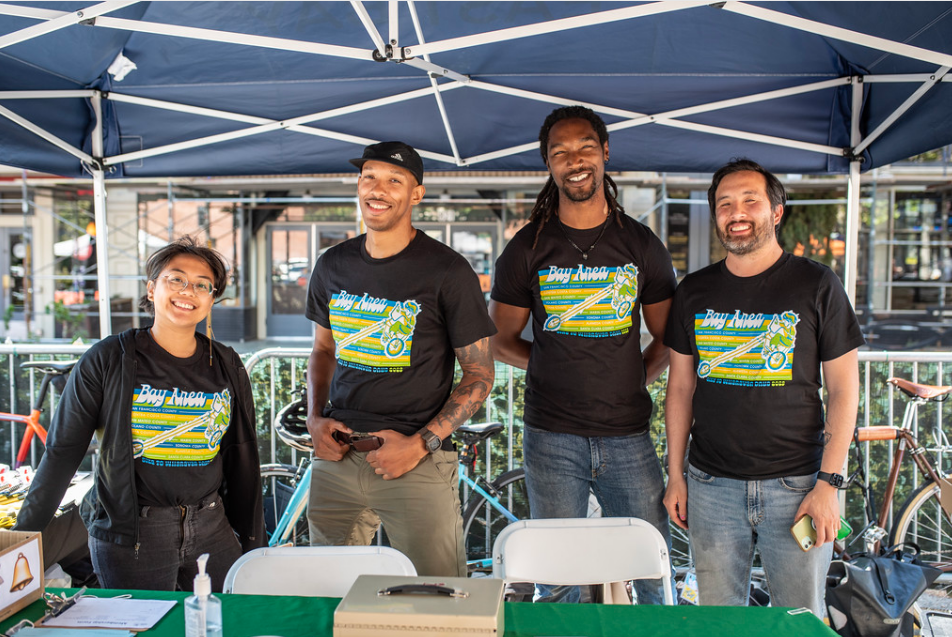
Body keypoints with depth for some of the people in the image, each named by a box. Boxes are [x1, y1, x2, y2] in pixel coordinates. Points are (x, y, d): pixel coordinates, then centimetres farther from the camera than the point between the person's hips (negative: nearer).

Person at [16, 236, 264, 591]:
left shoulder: (227, 367, 4)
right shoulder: (108, 361, -5)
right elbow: (62, 452, -1)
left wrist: (254, 545, 11)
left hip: (211, 529, 3)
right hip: (128, 537, -3)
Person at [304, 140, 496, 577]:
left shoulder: (447, 271, -7)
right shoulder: (333, 266, 8)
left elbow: (479, 374, -4)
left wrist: (422, 443, -13)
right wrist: (315, 418, 4)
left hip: (419, 465, -4)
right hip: (336, 459, 4)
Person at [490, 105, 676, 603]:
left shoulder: (641, 245, 7)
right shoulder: (528, 248, 3)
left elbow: (668, 337, 14)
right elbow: (501, 341, 9)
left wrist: (636, 377, 1)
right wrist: (554, 368, 1)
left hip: (628, 435, 1)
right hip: (552, 436, -1)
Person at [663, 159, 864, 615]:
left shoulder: (816, 285, -2)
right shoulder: (694, 291, 6)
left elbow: (843, 388, -2)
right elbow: (681, 387, 10)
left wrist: (827, 483, -9)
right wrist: (675, 474, 6)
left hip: (795, 484, -2)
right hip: (711, 485, 2)